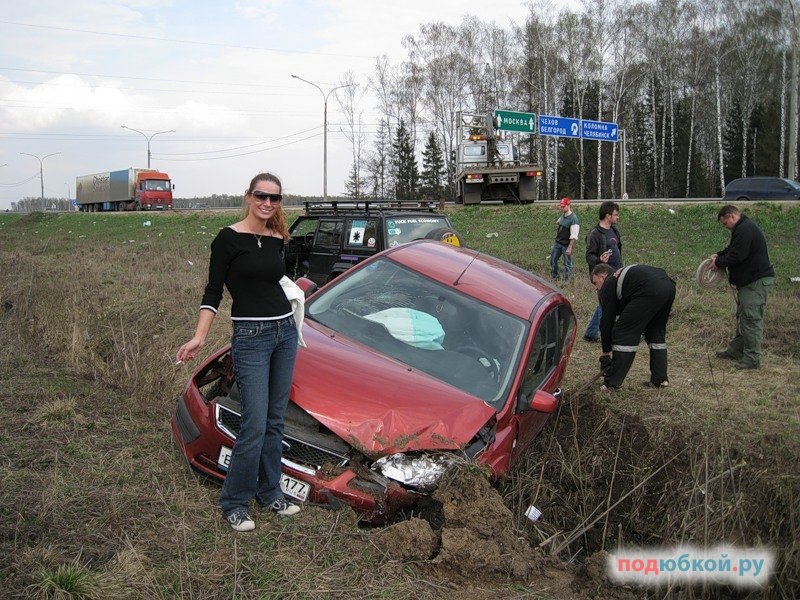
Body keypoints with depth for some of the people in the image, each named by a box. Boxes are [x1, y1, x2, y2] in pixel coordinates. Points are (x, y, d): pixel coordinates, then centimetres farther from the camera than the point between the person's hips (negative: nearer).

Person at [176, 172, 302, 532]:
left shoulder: (276, 240, 9)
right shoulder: (229, 238, -9)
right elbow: (213, 291, -10)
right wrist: (199, 337, -16)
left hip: (284, 331, 7)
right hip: (251, 336, -6)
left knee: (275, 421, 12)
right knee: (255, 425, -8)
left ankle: (269, 494, 25)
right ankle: (234, 504, 8)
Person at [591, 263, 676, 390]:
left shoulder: (607, 286, 16)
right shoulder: (622, 274, 39)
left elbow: (607, 321, 15)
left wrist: (606, 351, 23)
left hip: (649, 291, -8)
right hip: (669, 286, 9)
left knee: (623, 334, 2)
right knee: (656, 333, 25)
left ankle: (611, 383, 5)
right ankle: (660, 379, 25)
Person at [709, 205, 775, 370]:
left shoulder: (745, 229, -20)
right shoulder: (744, 227, 16)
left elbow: (737, 256, -24)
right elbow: (733, 249, 27)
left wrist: (719, 263, -9)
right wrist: (719, 255, 11)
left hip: (756, 282, -11)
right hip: (749, 280, 11)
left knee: (751, 319, -8)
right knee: (743, 317, 19)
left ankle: (752, 359, -4)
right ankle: (736, 350, 31)